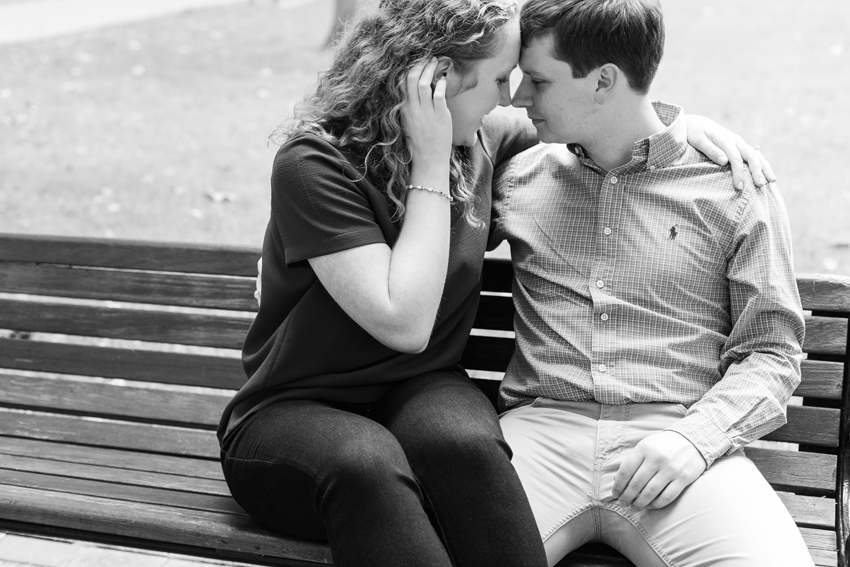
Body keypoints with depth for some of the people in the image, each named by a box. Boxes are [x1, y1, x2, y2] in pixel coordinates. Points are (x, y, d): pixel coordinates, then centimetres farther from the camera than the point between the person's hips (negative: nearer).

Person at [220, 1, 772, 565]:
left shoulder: (480, 140, 5)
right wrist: (430, 165, -19)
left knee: (466, 443, -34)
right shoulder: (314, 163, -15)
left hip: (422, 392, 4)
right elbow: (404, 324, -21)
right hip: (295, 413, -4)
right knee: (366, 465, -40)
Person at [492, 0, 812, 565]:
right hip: (543, 428, 2)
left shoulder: (734, 186, 6)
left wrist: (695, 437, -11)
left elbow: (771, 351, 5)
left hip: (681, 434, -1)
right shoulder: (521, 177, 15)